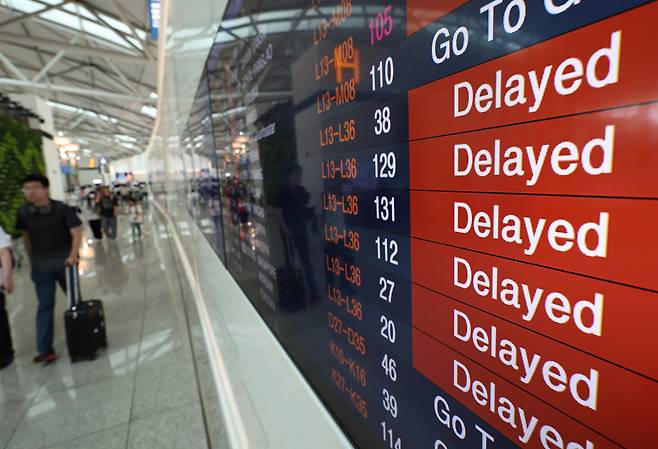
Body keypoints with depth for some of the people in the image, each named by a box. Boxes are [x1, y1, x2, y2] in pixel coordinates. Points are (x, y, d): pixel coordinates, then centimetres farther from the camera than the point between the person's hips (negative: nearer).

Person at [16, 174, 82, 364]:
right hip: (41, 266, 2)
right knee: (45, 305, 5)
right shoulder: (23, 212, -2)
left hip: (65, 262, -2)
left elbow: (76, 232, -18)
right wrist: (32, 260, 11)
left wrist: (73, 255, -32)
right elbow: (26, 236, 9)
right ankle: (45, 349, 10)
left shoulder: (62, 209, -13)